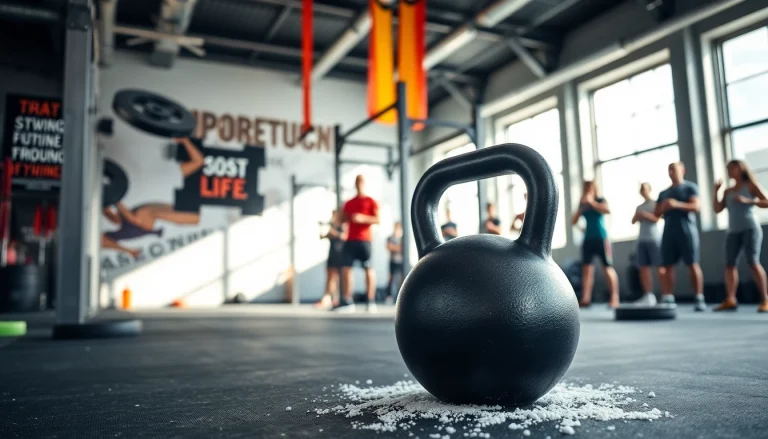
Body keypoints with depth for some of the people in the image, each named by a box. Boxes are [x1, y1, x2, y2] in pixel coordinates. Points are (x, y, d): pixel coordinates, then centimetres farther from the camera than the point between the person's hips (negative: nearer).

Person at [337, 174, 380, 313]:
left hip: (364, 240, -5)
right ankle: (346, 301, 0)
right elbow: (343, 219, 23)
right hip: (350, 240, 5)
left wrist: (363, 218, -17)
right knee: (345, 268, -3)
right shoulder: (349, 203, 20)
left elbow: (378, 219, -5)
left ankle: (371, 301, -2)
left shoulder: (371, 201, 5)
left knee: (368, 269, -5)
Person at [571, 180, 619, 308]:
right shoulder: (582, 204, 11)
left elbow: (607, 210, -22)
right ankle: (585, 299, -3)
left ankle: (614, 298, -2)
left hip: (601, 238, -4)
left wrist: (592, 202, -18)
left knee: (608, 268, -4)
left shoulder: (600, 201, 0)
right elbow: (573, 221, 8)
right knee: (586, 268, -2)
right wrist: (581, 207, -4)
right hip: (588, 239, 4)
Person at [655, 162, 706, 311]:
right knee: (667, 266, -2)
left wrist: (677, 204, -20)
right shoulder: (663, 193, 21)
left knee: (693, 264, -7)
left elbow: (697, 206, -8)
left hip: (686, 230, -5)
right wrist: (663, 208, -3)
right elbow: (656, 214, 19)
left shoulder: (690, 187, 6)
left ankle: (699, 299, -5)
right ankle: (667, 299, -2)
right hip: (669, 232, 5)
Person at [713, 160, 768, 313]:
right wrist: (716, 191, 3)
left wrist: (747, 201, -15)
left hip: (750, 228, -5)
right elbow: (718, 209, 10)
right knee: (729, 264, -5)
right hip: (733, 231, 5)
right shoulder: (728, 191, 18)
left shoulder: (751, 185, 5)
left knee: (753, 262, -16)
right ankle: (730, 300, -9)